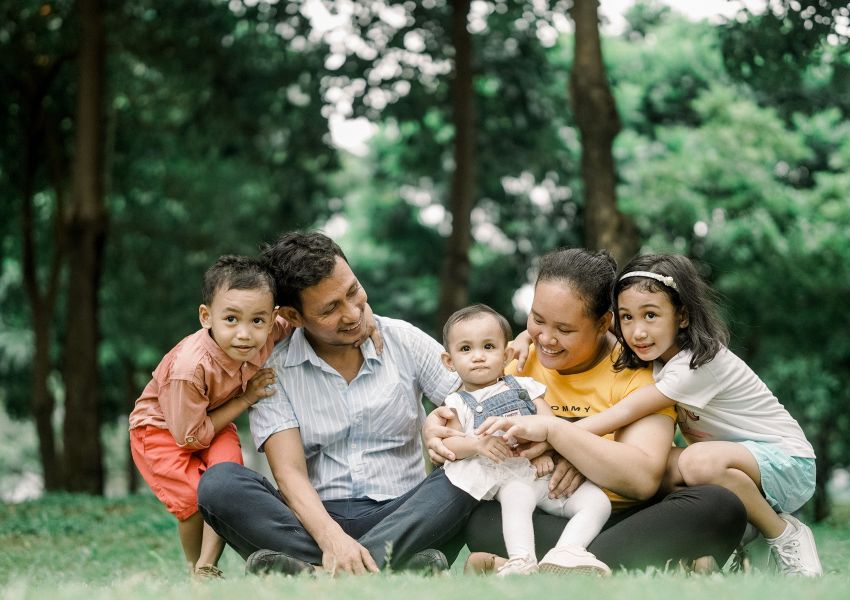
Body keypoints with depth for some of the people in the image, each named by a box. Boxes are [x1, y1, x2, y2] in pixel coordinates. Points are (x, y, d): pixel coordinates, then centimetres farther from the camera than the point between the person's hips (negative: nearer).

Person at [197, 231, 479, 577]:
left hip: (400, 516, 1)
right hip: (316, 519, -1)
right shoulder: (273, 370, 1)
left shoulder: (403, 340, 6)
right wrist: (331, 537, -30)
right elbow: (289, 472, -10)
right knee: (219, 482, -25)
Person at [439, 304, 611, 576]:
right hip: (510, 475, -4)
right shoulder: (459, 403, 14)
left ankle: (567, 551, -36)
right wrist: (478, 443, -20)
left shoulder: (524, 386, 20)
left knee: (597, 501, -17)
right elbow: (449, 444, 1)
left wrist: (545, 450, -13)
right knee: (517, 497, -38)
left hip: (545, 470, 4)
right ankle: (522, 561, -52)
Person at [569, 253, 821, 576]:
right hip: (736, 458, 7)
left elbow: (627, 412, -30)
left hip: (787, 464, -7)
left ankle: (785, 535, -14)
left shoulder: (701, 364, -25)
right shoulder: (659, 356, -1)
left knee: (699, 461, -36)